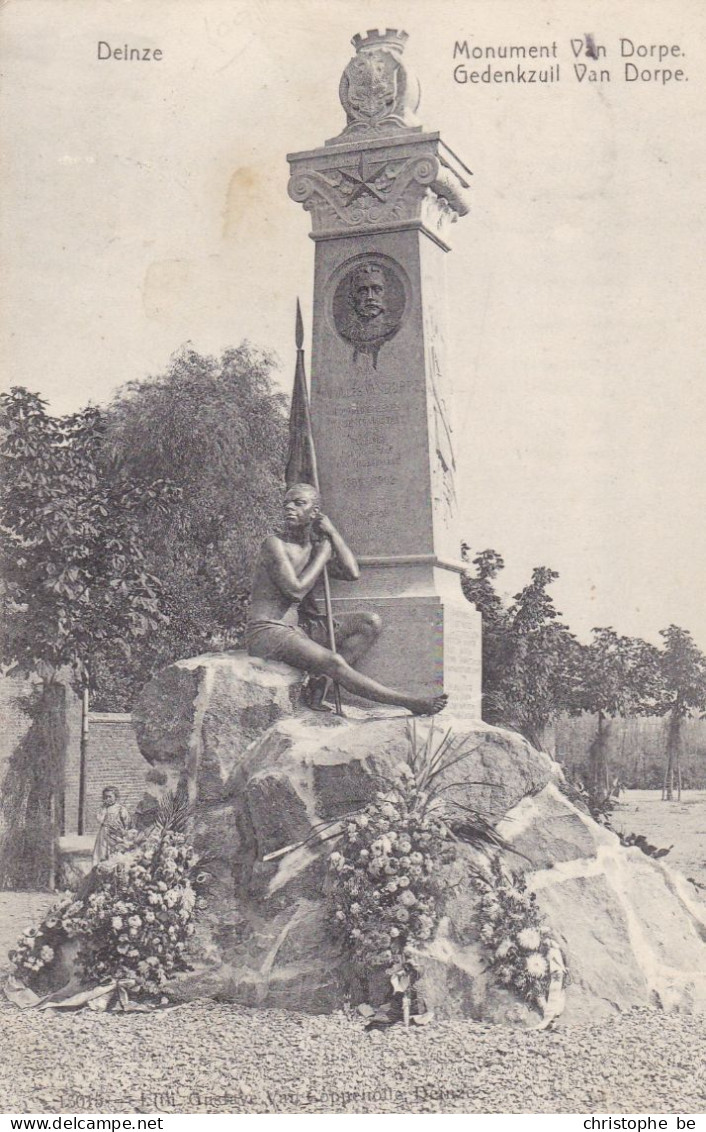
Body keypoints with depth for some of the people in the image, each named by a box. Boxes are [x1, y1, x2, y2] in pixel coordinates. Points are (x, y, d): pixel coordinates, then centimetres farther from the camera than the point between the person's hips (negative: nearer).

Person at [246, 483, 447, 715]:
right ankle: (408, 703, -21)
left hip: (300, 629, 8)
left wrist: (331, 532, 0)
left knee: (371, 623, -7)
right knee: (334, 662, -27)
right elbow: (296, 590, -20)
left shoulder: (316, 545, 10)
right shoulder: (275, 543, -10)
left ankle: (322, 685, -18)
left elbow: (352, 573, -4)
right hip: (267, 632, -8)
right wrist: (323, 553, -8)